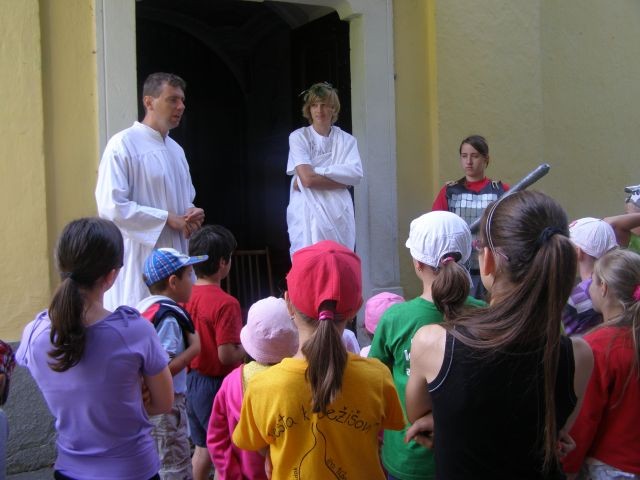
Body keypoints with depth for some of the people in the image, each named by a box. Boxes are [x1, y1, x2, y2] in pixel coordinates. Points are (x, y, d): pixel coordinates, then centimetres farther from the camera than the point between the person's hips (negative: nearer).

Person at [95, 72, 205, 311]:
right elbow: (110, 206, -17)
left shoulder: (175, 149, 16)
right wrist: (168, 218, -14)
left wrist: (192, 213, 2)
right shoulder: (123, 145, -9)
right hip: (139, 264, -7)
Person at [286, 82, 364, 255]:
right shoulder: (298, 137, 1)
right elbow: (307, 178, -10)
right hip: (308, 216, -2)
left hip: (339, 215, 2)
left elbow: (356, 173, -7)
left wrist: (317, 172, -12)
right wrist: (342, 180, -6)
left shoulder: (346, 140, 9)